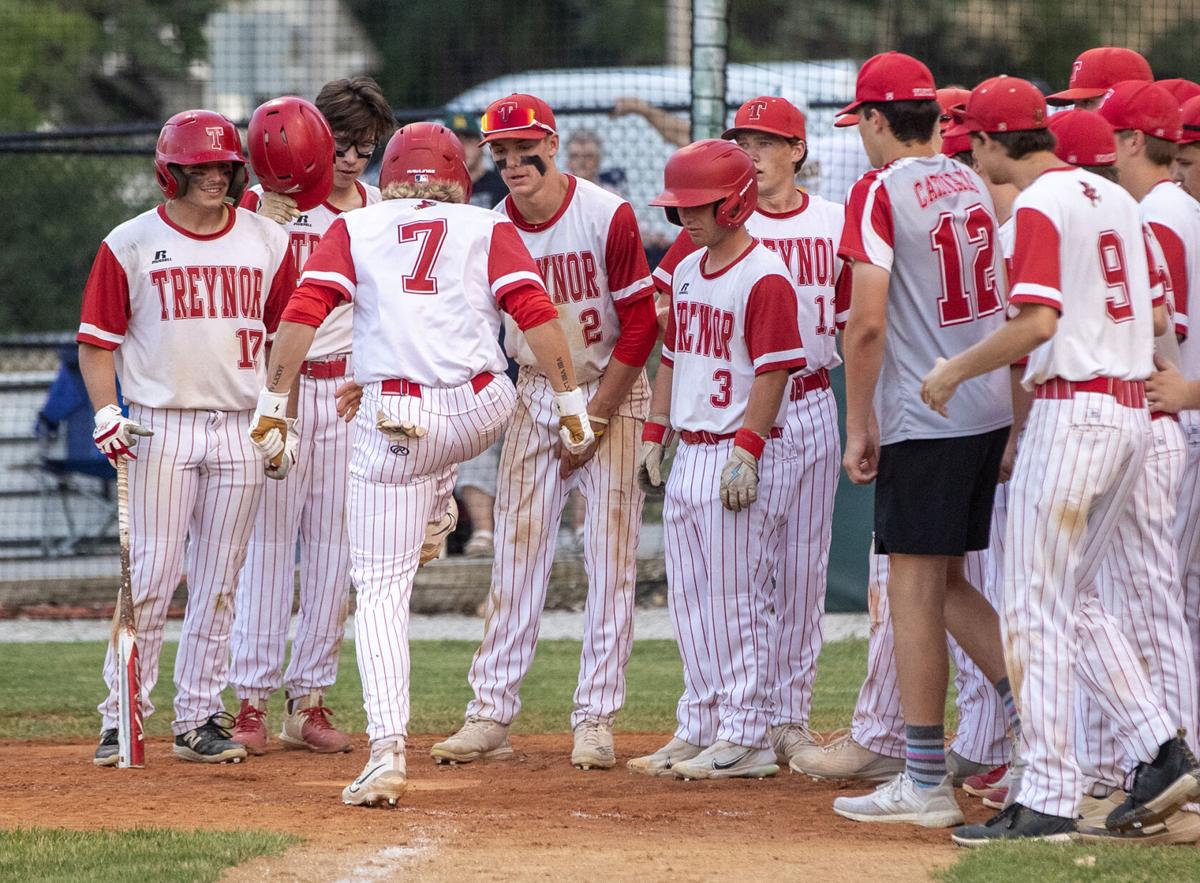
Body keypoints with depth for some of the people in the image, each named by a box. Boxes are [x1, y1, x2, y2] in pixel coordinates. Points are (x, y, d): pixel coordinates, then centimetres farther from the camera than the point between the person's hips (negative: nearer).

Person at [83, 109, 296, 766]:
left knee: (217, 582, 5)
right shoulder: (130, 245, 0)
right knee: (151, 574, -7)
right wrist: (106, 413, -10)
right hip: (160, 428, -3)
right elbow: (96, 339, 2)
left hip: (241, 432, 3)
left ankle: (198, 721, 10)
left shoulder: (267, 243, 8)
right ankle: (121, 718, -2)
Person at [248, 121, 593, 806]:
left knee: (382, 589, 2)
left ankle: (388, 751, -10)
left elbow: (303, 312, -1)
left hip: (391, 423, -1)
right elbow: (537, 313, -3)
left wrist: (273, 403, 2)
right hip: (481, 414, 1)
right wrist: (570, 403, 0)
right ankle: (434, 517, 59)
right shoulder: (489, 229, 9)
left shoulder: (355, 229, 10)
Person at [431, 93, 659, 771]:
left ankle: (597, 720, -1)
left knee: (610, 557, -5)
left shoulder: (608, 217, -15)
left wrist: (595, 417, -12)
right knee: (518, 550, 0)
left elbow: (640, 323, -11)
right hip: (535, 397, 3)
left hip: (613, 393, -3)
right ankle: (492, 716, 1)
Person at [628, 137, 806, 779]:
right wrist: (654, 434, 16)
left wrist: (746, 451, -21)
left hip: (743, 458, -9)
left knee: (736, 599, -6)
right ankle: (700, 730, 16)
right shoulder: (687, 272, 14)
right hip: (690, 455, 9)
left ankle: (746, 738, -1)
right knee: (689, 600, 10)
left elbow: (773, 372, -17)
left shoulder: (764, 276, -13)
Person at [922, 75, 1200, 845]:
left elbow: (1037, 322, -22)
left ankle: (1048, 800, -6)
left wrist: (954, 372, -10)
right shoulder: (1114, 199, 14)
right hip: (1133, 411, 9)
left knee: (1038, 605, -4)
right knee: (1076, 598, 18)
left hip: (1072, 409, -9)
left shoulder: (1041, 205, -12)